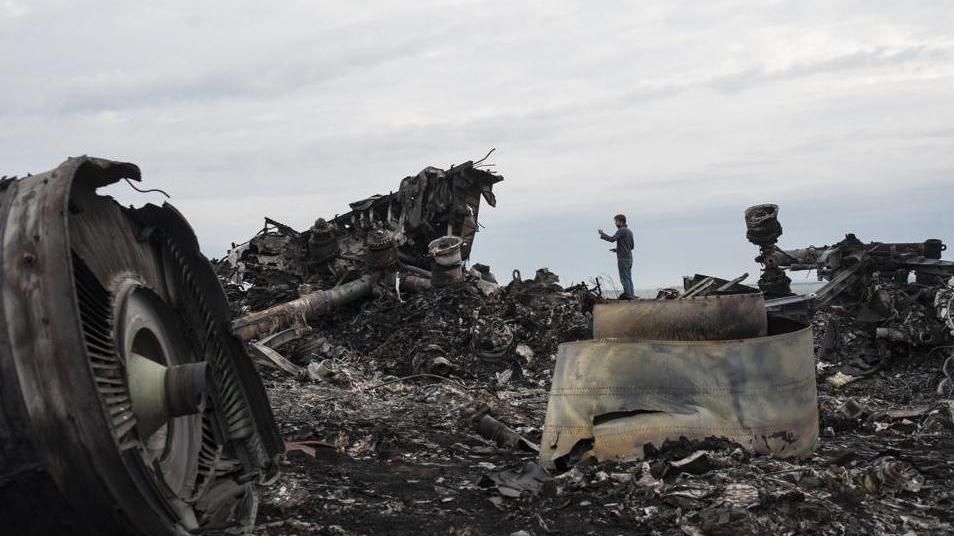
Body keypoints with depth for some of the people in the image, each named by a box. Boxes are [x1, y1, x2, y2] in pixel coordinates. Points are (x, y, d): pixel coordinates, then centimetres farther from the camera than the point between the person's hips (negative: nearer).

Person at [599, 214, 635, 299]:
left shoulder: (621, 230, -12)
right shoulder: (629, 231, 16)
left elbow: (612, 239, -24)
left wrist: (602, 233, -12)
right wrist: (617, 249, 20)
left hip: (623, 259, -9)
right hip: (629, 258, 9)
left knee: (624, 278, -5)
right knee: (628, 277, 10)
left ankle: (627, 294, -6)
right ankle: (631, 294, 9)